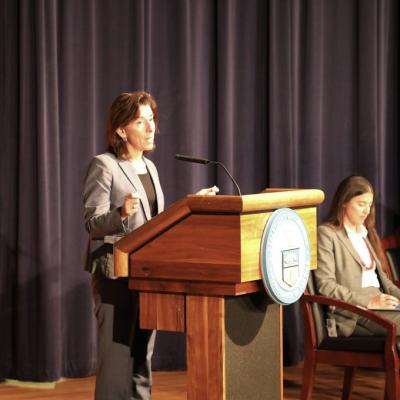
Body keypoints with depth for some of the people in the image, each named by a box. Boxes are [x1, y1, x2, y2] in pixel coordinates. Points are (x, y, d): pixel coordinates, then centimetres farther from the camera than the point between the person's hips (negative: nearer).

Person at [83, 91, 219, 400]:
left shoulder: (149, 167, 14)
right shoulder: (103, 166, -9)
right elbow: (92, 223, -14)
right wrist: (122, 213, -32)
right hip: (116, 273, -8)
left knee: (143, 355, 10)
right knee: (117, 355, -8)